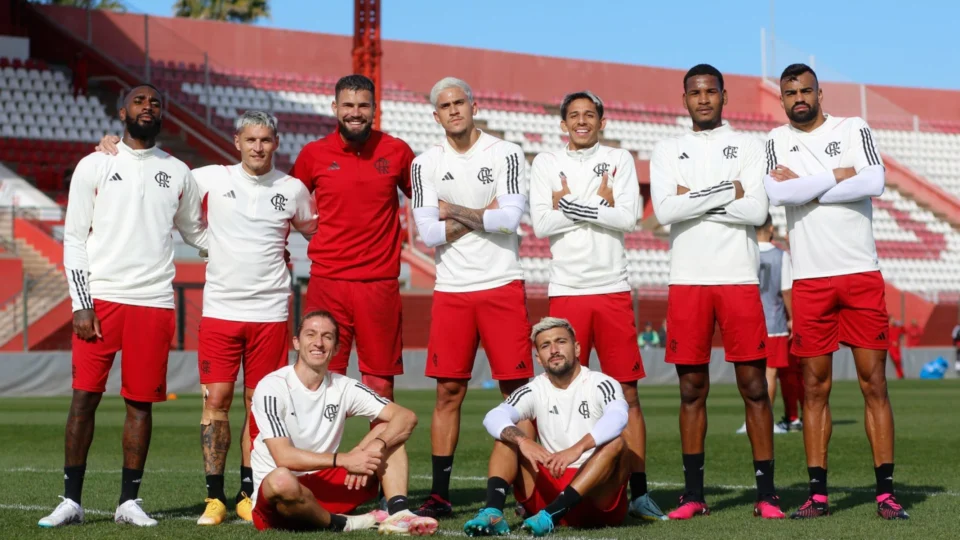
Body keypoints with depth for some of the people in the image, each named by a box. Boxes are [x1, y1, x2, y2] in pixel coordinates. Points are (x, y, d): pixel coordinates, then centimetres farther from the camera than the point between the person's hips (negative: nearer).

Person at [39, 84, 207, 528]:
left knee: (141, 402, 3)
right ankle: (71, 500, 3)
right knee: (85, 396, -4)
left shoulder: (178, 173, 13)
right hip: (101, 297, -2)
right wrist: (81, 304, -6)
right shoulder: (94, 166, 5)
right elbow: (74, 238, 3)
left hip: (154, 303, 2)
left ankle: (129, 501, 10)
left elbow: (195, 232, 23)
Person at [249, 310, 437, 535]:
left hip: (328, 487, 5)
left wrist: (374, 448, -22)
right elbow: (283, 457, -22)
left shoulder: (343, 387, 4)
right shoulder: (272, 387, -11)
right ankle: (344, 524, -15)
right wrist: (344, 460, -25)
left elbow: (407, 417, -3)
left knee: (389, 431, -2)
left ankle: (398, 514, -21)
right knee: (281, 480, -41)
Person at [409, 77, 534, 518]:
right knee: (449, 392, 3)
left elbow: (510, 219, -14)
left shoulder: (505, 155, -1)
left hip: (502, 286, -2)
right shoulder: (426, 164, 6)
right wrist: (482, 215, -7)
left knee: (517, 389, -2)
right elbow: (428, 233, -3)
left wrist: (454, 211, -6)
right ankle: (440, 494, 9)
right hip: (451, 290, 2)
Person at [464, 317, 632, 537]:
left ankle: (552, 514, -41)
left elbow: (617, 417, -26)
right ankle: (493, 512, -32)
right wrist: (524, 441, -34)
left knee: (616, 442, -28)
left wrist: (577, 449, -42)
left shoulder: (600, 385, -3)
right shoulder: (534, 391, 6)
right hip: (548, 489, 3)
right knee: (508, 434, -7)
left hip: (598, 497, -3)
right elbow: (494, 417, -13)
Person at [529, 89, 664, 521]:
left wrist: (571, 206, -10)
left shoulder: (619, 161, 9)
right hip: (566, 291, 0)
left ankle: (638, 490, 1)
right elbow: (540, 224, -5)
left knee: (628, 393, -1)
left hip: (612, 289, 0)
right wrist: (601, 206, -7)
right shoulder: (546, 164, 9)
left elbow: (629, 218, -6)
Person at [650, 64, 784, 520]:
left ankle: (766, 493, 3)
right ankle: (693, 494, 10)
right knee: (692, 389, 4)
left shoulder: (748, 147, 7)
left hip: (739, 278, -1)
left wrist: (695, 198, -6)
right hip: (687, 280, 1)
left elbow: (756, 212, -7)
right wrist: (727, 192, -9)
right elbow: (664, 212, -7)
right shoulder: (667, 152, 10)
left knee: (753, 385, -2)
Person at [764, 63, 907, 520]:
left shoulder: (854, 130, 6)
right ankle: (818, 493, 7)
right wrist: (838, 176, -8)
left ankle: (886, 491, 0)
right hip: (809, 280, 1)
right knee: (815, 387, 2)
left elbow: (874, 183, -12)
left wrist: (805, 186, -9)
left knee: (874, 384, -2)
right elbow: (776, 193, -9)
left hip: (862, 274, -1)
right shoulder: (777, 141, 10)